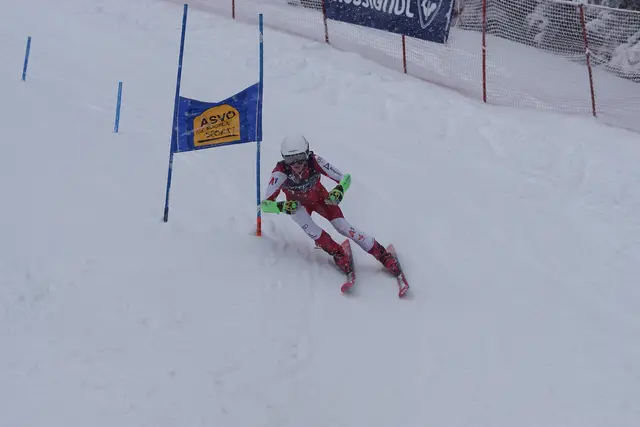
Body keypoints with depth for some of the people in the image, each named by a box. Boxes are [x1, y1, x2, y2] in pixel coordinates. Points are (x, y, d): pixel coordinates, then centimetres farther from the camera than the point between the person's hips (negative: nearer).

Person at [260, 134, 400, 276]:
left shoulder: (314, 161, -33)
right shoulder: (281, 172, -35)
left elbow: (345, 178, -25)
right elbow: (266, 204, -33)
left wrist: (338, 190, -46)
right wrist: (282, 206, -53)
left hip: (320, 197, 0)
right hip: (297, 204, 0)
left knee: (342, 226, -17)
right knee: (299, 216, -32)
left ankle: (383, 255, -3)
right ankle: (336, 251, -15)